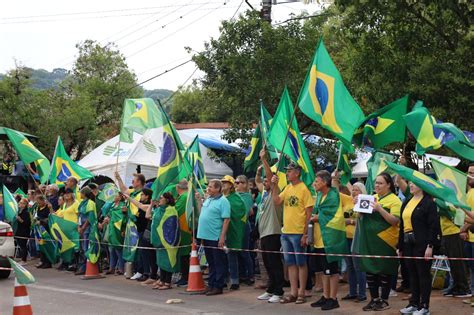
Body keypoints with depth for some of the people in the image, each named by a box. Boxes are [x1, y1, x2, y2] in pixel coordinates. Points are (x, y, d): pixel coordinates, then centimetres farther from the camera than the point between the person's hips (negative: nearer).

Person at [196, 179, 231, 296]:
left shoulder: (223, 201, -11)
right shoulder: (208, 199, 13)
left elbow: (226, 220, -15)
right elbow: (201, 213, 22)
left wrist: (222, 237, -20)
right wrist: (199, 200, 12)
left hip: (216, 238, -8)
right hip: (206, 237, 8)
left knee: (219, 263, 0)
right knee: (211, 262, 15)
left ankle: (218, 286, 4)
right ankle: (211, 285, 22)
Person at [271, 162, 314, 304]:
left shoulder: (304, 189, -10)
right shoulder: (287, 188, 10)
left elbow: (308, 214, -10)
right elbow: (276, 201, 0)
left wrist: (305, 234, -14)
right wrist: (275, 185, -6)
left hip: (298, 233, -7)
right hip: (286, 232, 7)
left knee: (301, 263, 2)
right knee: (291, 264, 10)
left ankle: (301, 293, 8)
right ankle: (293, 293, 16)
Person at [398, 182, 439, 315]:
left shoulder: (428, 202, -8)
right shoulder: (407, 202, 14)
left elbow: (433, 225, -13)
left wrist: (430, 246, -18)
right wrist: (400, 246, 15)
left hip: (421, 244, -7)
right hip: (408, 243, 7)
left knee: (423, 274, 0)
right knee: (412, 274, 12)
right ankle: (414, 303, 20)